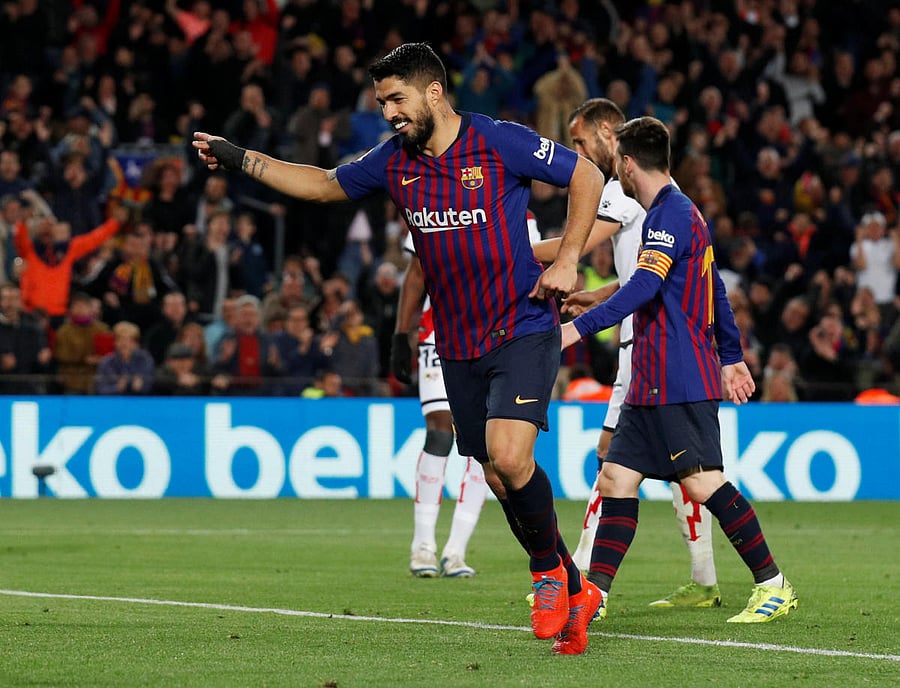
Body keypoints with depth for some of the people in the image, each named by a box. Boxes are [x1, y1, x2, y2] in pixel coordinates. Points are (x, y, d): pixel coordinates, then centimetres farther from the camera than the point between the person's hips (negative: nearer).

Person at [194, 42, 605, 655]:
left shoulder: (501, 142, -10)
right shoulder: (393, 161, 6)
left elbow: (587, 176, -1)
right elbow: (325, 185, 21)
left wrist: (567, 260, -8)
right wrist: (240, 159, 16)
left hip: (523, 329, -6)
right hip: (458, 347, 6)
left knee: (509, 455, -24)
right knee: (499, 478, 5)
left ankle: (549, 571, 0)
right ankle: (575, 594, 20)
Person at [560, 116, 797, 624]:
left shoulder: (671, 214, -11)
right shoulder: (682, 212, 20)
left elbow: (644, 287, -24)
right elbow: (715, 291, 26)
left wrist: (580, 327, -28)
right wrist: (732, 358, 29)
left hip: (680, 381, -10)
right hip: (653, 383, 10)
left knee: (703, 483, -11)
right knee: (617, 477, 4)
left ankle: (775, 586, -5)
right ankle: (595, 594, 3)